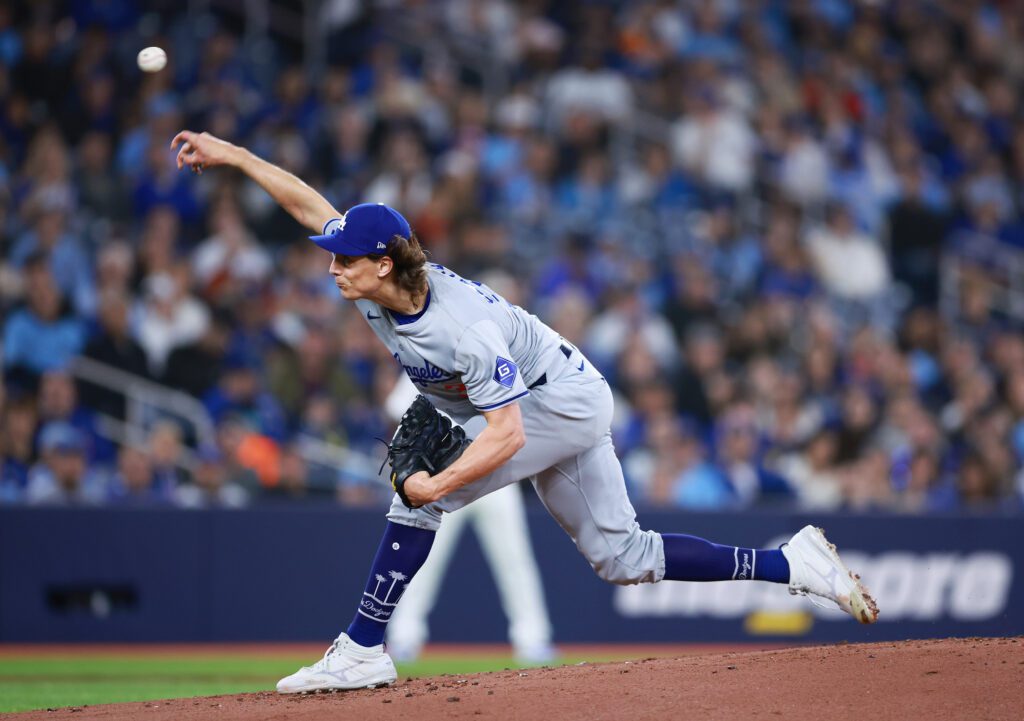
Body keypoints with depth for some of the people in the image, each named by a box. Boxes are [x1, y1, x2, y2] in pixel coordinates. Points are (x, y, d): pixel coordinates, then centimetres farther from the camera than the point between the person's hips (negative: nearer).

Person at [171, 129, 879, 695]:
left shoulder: (463, 329, -34)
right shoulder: (373, 281, -12)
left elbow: (505, 435, -34)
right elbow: (310, 202, -2)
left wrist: (437, 483, -34)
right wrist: (231, 153, -3)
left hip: (563, 399, -9)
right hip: (553, 404, 9)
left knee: (418, 495, -17)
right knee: (625, 558, 8)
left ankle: (363, 650, -11)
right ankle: (794, 564, 9)